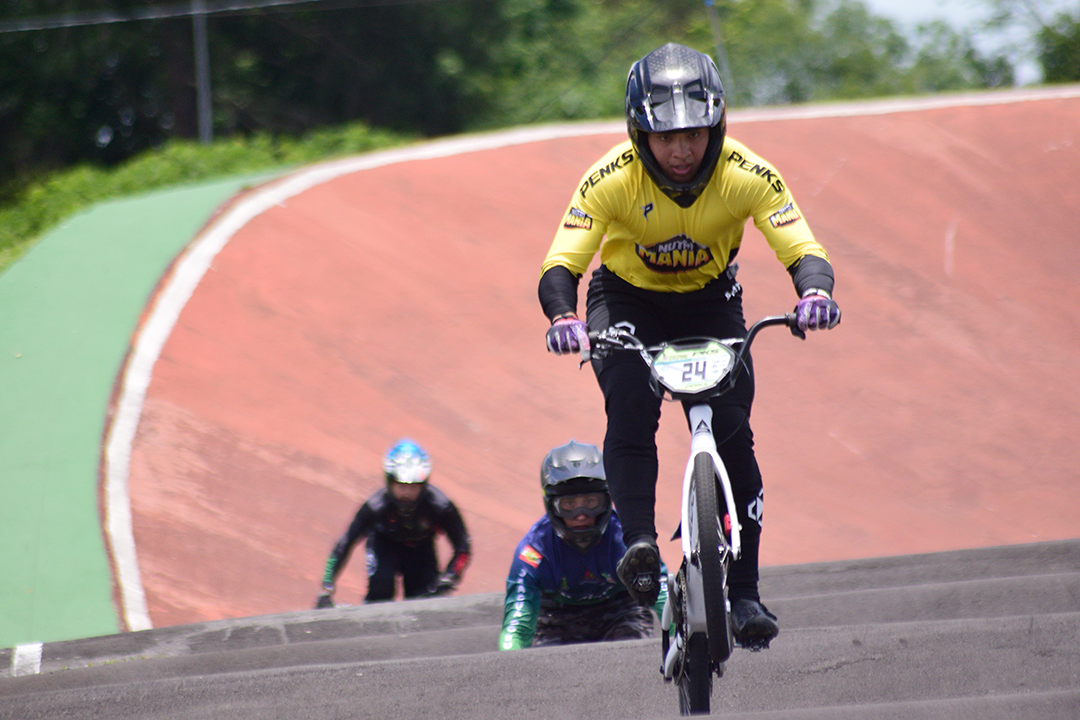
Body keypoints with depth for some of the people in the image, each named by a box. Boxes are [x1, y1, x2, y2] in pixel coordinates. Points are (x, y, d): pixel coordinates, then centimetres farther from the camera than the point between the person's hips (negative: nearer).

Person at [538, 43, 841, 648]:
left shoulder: (748, 176, -26)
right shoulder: (612, 180, -28)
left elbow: (803, 249, -29)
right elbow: (561, 264, -31)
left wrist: (815, 292, -53)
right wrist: (563, 318, -53)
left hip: (710, 298, 1)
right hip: (628, 298, -1)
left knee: (733, 434, -11)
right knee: (631, 411, -29)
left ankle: (744, 591, 0)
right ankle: (639, 543, -28)